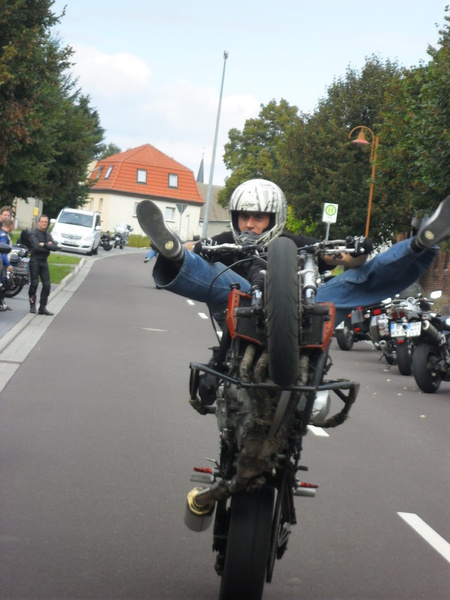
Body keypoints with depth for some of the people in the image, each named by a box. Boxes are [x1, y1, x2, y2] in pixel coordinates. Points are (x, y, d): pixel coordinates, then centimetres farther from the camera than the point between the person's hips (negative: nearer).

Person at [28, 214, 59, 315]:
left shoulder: (48, 235, 14)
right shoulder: (34, 233, -6)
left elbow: (55, 247, -1)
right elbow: (36, 246, -21)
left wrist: (44, 245, -13)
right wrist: (48, 246, -10)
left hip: (44, 261, 6)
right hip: (35, 260, -6)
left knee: (47, 284, 1)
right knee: (34, 283, -8)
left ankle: (42, 307, 7)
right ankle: (32, 305, 5)